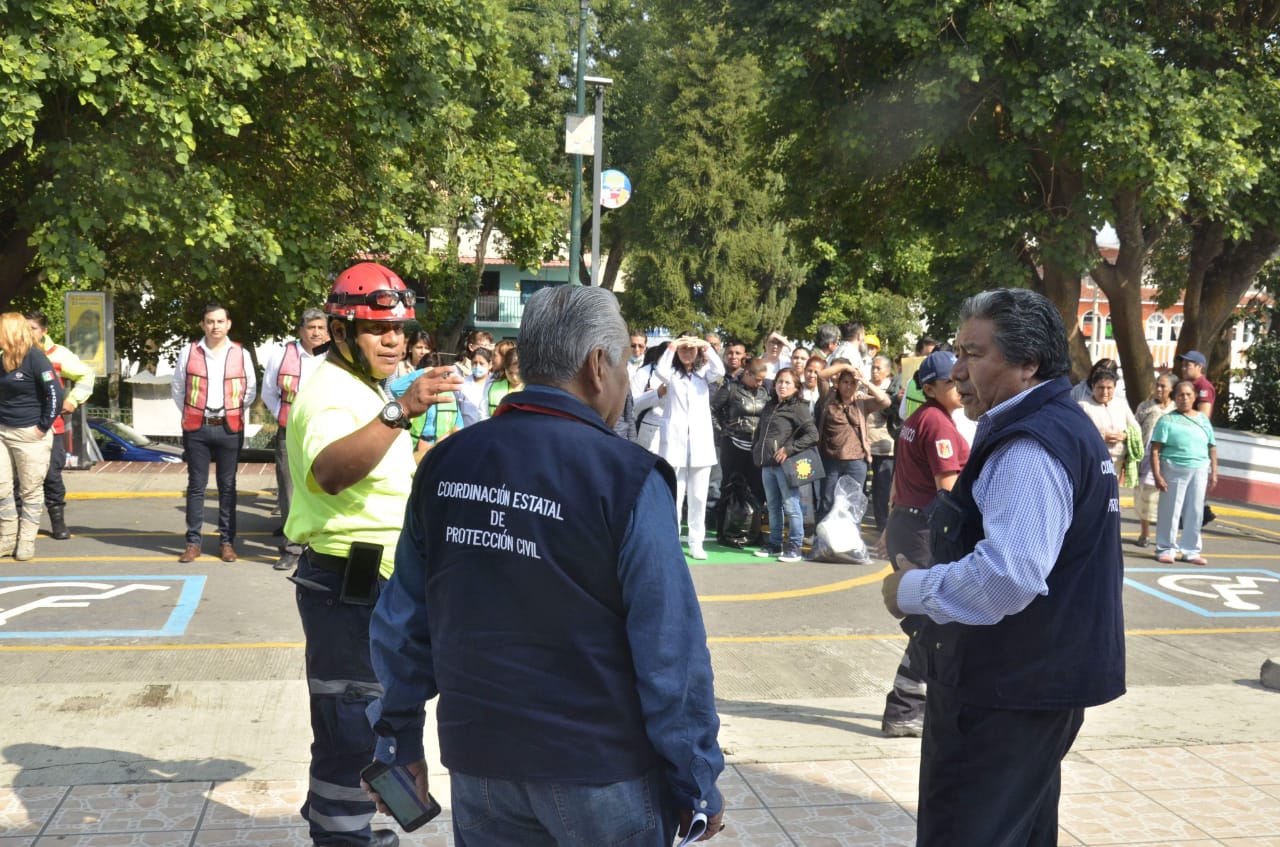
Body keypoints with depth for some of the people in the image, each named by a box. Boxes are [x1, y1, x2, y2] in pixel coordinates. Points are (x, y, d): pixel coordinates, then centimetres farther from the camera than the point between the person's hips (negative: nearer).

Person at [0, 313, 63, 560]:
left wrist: (43, 426, -17)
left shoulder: (34, 357, -13)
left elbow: (55, 394, -19)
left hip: (30, 435, -7)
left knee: (30, 491, 3)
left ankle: (26, 543, 11)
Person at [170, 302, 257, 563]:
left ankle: (227, 542, 12)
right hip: (196, 429, 0)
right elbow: (177, 388, 9)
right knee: (196, 486, 4)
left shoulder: (241, 354, 2)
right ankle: (193, 542, 9)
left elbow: (250, 390, 11)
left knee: (227, 487, 6)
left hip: (229, 429, 0)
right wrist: (191, 413, 8)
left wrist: (235, 414, 8)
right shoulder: (189, 352, 0)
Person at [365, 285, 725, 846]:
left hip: (476, 763, 4)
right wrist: (698, 783, -6)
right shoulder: (627, 478, -16)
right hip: (600, 769, -4)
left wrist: (398, 737, 15)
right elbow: (671, 650, -16)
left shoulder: (446, 463, -2)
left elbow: (402, 619, 4)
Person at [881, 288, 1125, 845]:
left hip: (1007, 690, -11)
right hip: (1038, 677, 11)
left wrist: (913, 589, -17)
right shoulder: (1065, 428, 13)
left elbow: (1007, 575, -32)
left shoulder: (1028, 447, -21)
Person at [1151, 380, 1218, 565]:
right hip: (1174, 470, -4)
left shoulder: (1203, 419, 11)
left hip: (1199, 470, 4)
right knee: (1170, 511, 1)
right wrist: (1157, 475, -14)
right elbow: (1155, 450, -8)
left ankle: (1191, 550, 17)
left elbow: (1212, 448, 14)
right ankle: (1166, 549, 11)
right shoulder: (1167, 420, -3)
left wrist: (1214, 473, 8)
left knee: (1195, 512, 7)